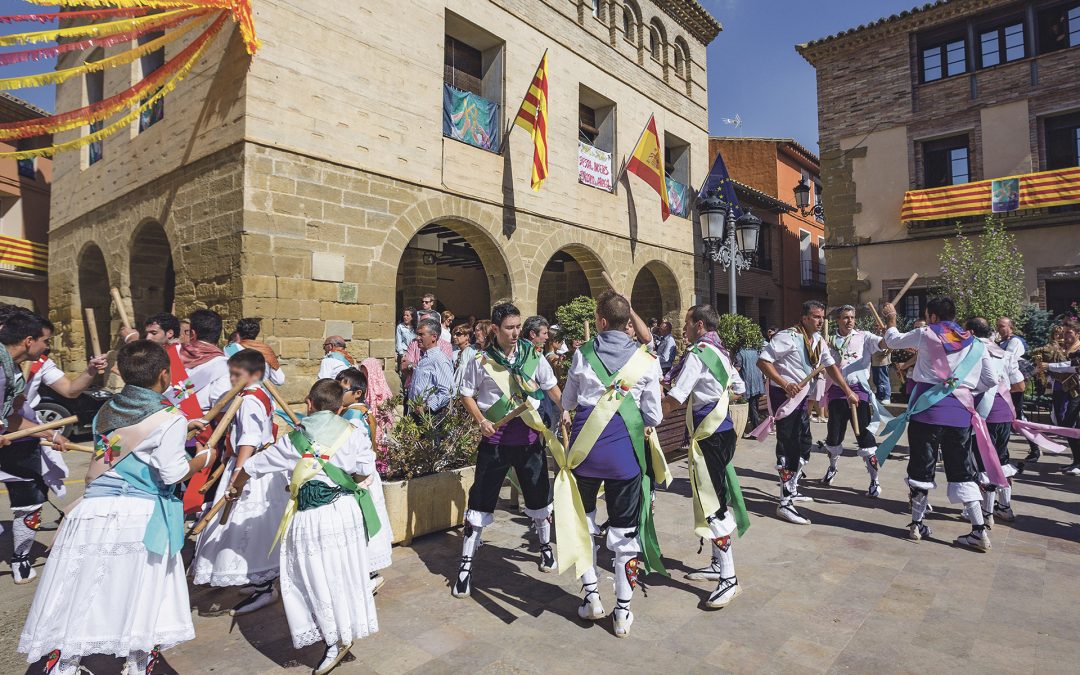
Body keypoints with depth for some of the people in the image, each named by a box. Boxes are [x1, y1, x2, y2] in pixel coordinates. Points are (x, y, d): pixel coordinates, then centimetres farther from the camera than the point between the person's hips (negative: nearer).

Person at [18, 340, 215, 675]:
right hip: (139, 516, -5)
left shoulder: (105, 411, 8)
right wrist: (204, 457, 7)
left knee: (79, 599, 16)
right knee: (138, 605, 10)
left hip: (93, 510, 5)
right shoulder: (169, 420, -12)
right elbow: (173, 473, -10)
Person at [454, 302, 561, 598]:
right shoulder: (482, 361, -7)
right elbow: (466, 394, 3)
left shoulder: (533, 355, -2)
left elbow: (551, 386, 10)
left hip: (529, 437, 2)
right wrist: (481, 421, -10)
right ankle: (466, 563, 16)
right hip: (495, 440, -2)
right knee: (480, 501, 1)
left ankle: (545, 546, 42)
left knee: (539, 496, 16)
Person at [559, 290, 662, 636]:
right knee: (624, 528, 10)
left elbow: (567, 402, 12)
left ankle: (590, 597, 25)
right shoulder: (646, 360, -3)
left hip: (585, 445, 1)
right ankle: (623, 613, 20)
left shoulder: (583, 353, -1)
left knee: (584, 518, 20)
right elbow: (654, 416, 1)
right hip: (625, 448, 0)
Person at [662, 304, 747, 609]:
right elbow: (740, 389, 21)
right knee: (715, 500, 17)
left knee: (712, 505, -6)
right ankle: (718, 564, 28)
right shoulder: (721, 352, 12)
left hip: (708, 436, -10)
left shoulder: (697, 354, -16)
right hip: (723, 430, 10)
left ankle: (729, 579, 0)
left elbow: (673, 400, -19)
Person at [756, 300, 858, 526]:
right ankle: (785, 504, -5)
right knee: (788, 448, -9)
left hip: (802, 395, 9)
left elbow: (831, 366, 16)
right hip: (784, 395, -9)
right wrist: (785, 384, -27)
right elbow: (762, 361, -22)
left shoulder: (818, 340, 8)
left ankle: (791, 489, 35)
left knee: (804, 444, 18)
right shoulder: (788, 337, -18)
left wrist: (849, 392, 13)